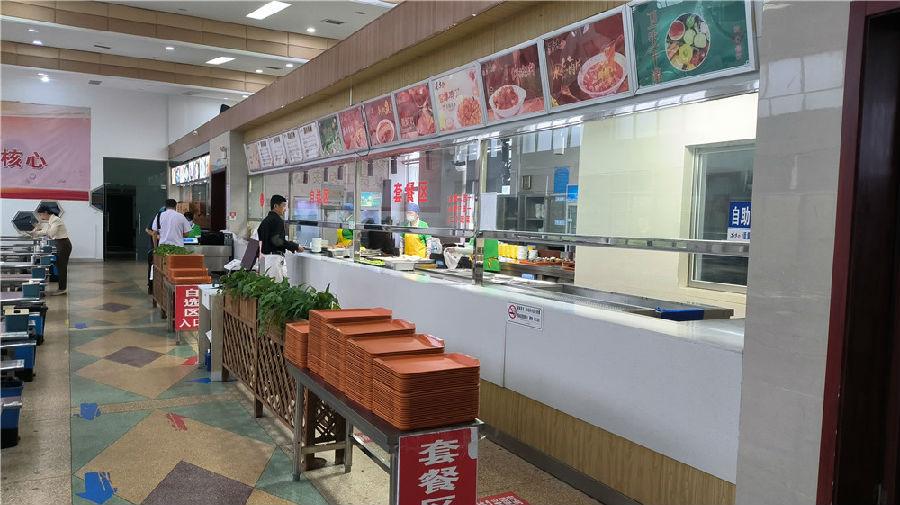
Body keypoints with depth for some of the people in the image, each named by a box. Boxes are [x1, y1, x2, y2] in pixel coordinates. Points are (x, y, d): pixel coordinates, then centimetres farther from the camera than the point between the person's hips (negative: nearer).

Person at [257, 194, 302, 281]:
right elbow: (278, 241, -21)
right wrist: (296, 247, -13)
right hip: (274, 257, -9)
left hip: (265, 255, 9)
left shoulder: (265, 220, 15)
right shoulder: (277, 220, -13)